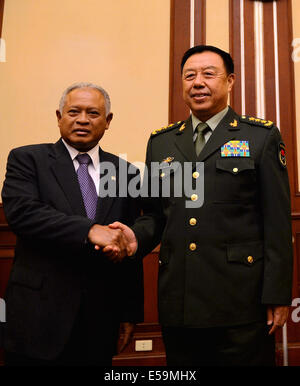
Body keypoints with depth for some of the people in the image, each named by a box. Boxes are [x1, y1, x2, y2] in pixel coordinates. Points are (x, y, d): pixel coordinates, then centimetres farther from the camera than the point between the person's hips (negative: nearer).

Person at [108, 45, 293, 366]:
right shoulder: (160, 142, 11)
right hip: (178, 301, 3)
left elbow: (277, 222, -3)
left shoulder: (262, 136, 1)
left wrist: (277, 295, -6)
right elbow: (154, 214, 13)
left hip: (241, 303, -3)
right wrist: (137, 238, -8)